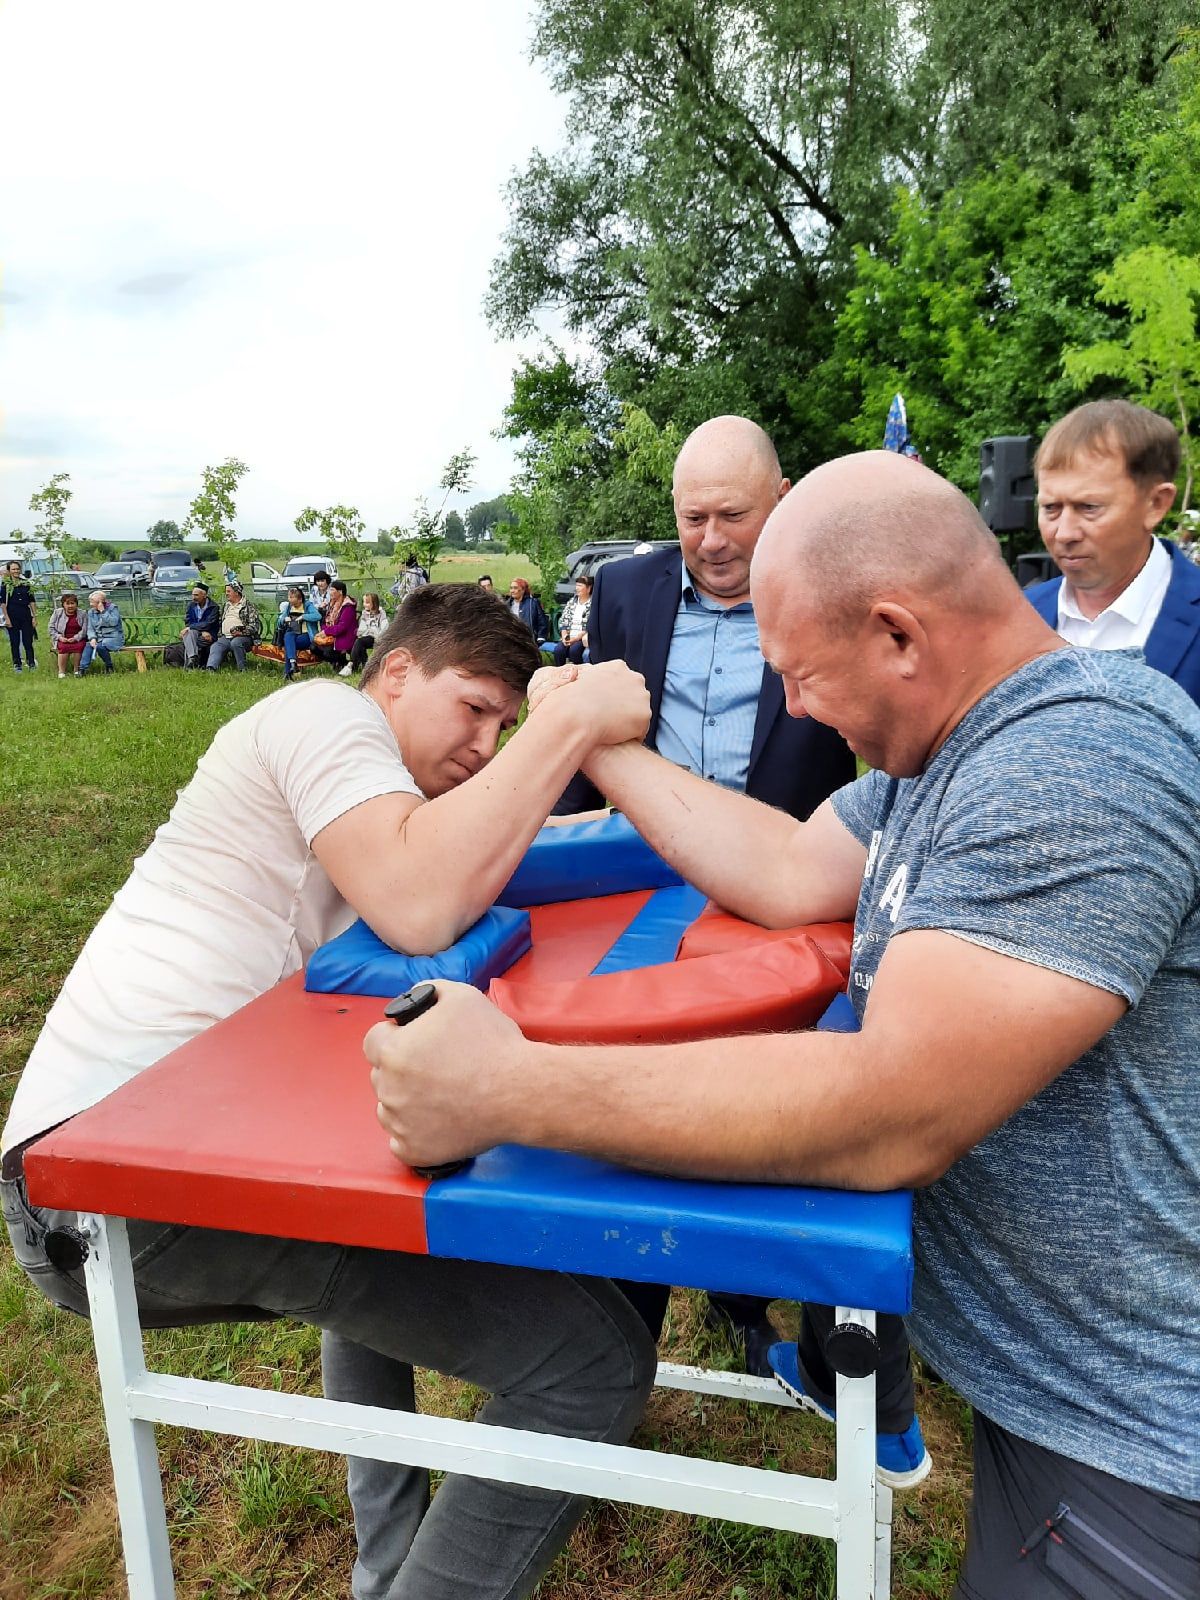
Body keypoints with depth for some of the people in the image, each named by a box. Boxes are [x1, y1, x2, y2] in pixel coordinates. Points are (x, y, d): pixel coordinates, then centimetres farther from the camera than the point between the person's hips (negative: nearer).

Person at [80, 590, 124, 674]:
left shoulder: (113, 608, -4)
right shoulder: (91, 612, 12)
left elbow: (113, 622, -19)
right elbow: (90, 628, 7)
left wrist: (103, 611, -19)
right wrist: (92, 638, -13)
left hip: (114, 637, -5)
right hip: (99, 638, 5)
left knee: (100, 646, -33)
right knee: (88, 645, -26)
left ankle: (109, 667, -10)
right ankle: (82, 669, -28)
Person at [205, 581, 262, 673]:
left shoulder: (248, 606, 3)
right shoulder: (225, 606, 26)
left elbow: (255, 624, -6)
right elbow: (220, 623, 32)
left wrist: (241, 632, -18)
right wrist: (219, 635, 15)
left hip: (243, 637, -6)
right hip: (225, 637, 6)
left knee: (235, 643, -37)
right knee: (216, 646, -21)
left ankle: (242, 670, -28)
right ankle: (211, 669, -40)